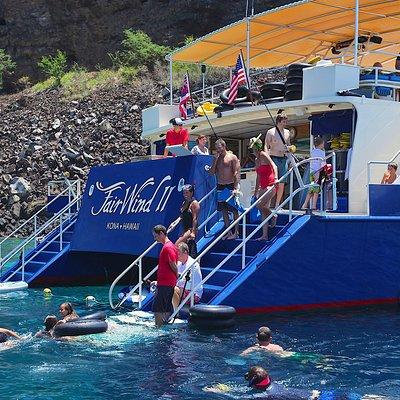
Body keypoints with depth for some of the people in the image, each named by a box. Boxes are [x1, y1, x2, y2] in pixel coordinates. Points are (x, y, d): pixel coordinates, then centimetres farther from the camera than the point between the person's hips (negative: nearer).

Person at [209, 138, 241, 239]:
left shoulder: (232, 157, -5)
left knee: (234, 210, -2)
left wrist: (235, 188, -18)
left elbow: (236, 173, -10)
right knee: (224, 210, 7)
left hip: (230, 186, -6)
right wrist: (216, 160, -4)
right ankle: (228, 232, 14)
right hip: (220, 186, 6)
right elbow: (212, 172, 6)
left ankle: (236, 232, 3)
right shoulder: (216, 158, 12)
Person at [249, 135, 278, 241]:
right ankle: (265, 235, 9)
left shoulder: (263, 155, -9)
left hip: (270, 186, -9)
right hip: (263, 187, 9)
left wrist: (275, 178, -39)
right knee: (263, 211, 6)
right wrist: (256, 191, 25)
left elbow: (274, 166, -23)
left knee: (259, 205, -22)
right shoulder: (257, 160, 16)